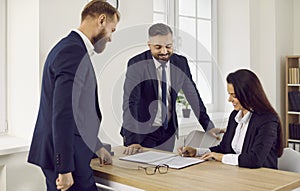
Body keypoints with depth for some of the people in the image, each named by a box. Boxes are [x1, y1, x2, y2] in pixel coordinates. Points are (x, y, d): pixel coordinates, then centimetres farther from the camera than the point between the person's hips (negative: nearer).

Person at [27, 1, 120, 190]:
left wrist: (97, 147, 23)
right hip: (65, 159, -10)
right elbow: (62, 114, -24)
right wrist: (64, 168, -22)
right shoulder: (74, 52, -18)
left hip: (63, 155, 10)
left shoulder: (70, 47, 14)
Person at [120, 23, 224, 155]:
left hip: (168, 131, 4)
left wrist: (209, 126, 3)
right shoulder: (137, 64, -16)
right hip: (141, 131, -4)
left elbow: (193, 95, 5)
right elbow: (130, 102, -21)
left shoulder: (180, 63, -2)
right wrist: (132, 141, -28)